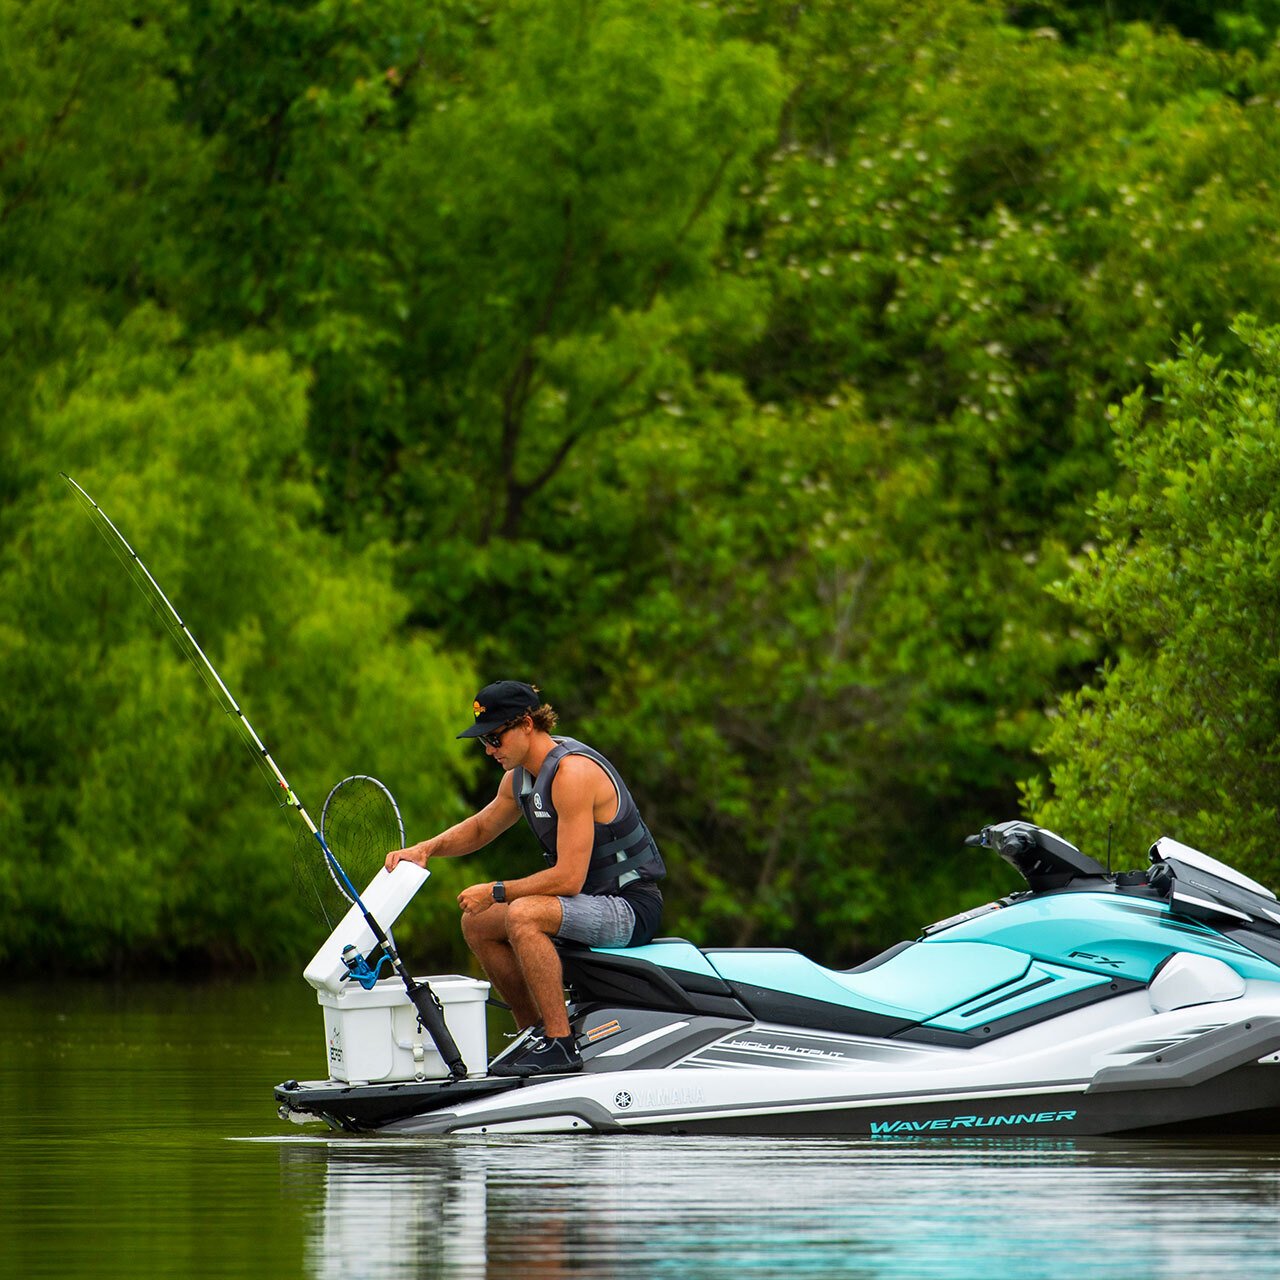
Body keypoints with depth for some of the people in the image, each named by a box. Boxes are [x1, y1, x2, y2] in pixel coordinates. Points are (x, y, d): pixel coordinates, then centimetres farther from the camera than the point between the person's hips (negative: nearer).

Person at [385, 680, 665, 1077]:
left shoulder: (572, 772, -23)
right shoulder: (521, 774, 7)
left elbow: (568, 878, -27)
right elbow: (481, 827, 25)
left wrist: (496, 892, -18)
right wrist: (425, 849, 7)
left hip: (631, 906, -10)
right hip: (594, 902, 10)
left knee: (523, 915, -32)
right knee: (476, 922, 10)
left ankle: (560, 1045, -28)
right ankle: (536, 1032, 13)